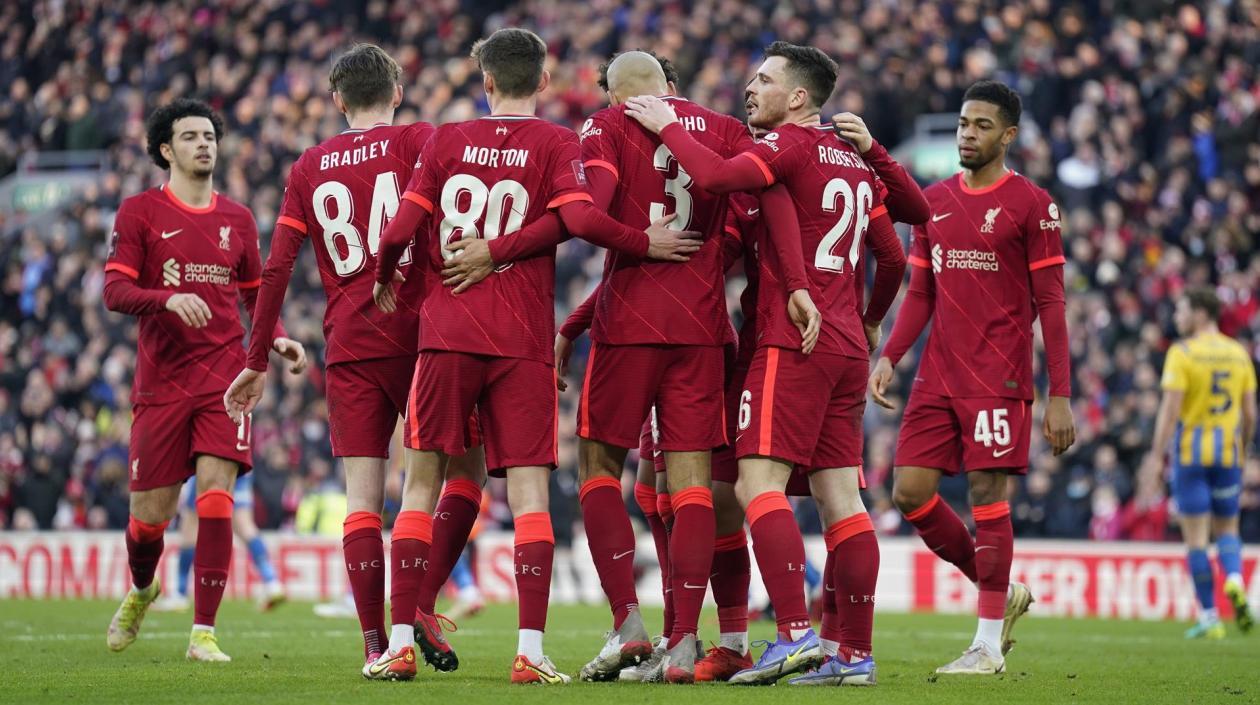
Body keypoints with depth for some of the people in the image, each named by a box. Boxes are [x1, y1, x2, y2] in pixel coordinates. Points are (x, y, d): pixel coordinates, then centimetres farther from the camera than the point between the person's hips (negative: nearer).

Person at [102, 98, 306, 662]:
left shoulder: (237, 220, 12)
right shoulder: (140, 212, 2)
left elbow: (254, 296, 21)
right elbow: (114, 291, -6)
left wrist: (277, 339, 2)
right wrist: (169, 299, -24)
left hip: (224, 378, 2)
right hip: (161, 379, -2)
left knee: (215, 494, -13)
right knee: (150, 509, 2)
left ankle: (203, 632, -11)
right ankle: (140, 590, 36)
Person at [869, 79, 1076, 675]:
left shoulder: (1030, 205, -3)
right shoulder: (934, 201, 13)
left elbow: (1050, 303, -5)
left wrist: (1060, 395, -10)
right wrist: (889, 358, 2)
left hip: (998, 378, -6)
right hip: (937, 375, 6)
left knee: (987, 495, -7)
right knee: (910, 492, 0)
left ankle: (988, 643, 0)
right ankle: (1003, 594, 18)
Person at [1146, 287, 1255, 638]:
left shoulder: (1182, 353, -8)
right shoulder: (1238, 353, 8)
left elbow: (1171, 408, -14)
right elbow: (1249, 412, 8)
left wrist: (1157, 454, -12)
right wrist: (1244, 450, 20)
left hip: (1190, 450, -4)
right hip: (1228, 451, 4)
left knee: (1196, 537, 1)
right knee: (1227, 528, 15)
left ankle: (1209, 617, 0)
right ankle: (1234, 580, -15)